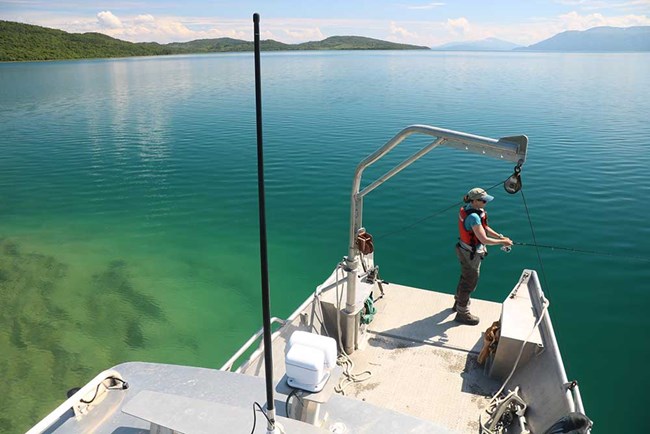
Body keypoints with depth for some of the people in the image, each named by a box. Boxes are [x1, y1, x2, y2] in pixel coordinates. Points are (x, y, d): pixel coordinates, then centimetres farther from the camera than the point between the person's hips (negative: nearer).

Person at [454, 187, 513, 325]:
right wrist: (502, 242, -17)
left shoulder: (468, 208, -2)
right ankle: (462, 313, 25)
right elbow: (484, 239, -31)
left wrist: (501, 237, 0)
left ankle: (459, 303, 49)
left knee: (465, 277, 28)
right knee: (470, 283, 8)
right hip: (471, 254, -10)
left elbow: (484, 227, 7)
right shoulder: (473, 217, -32)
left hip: (465, 249, 10)